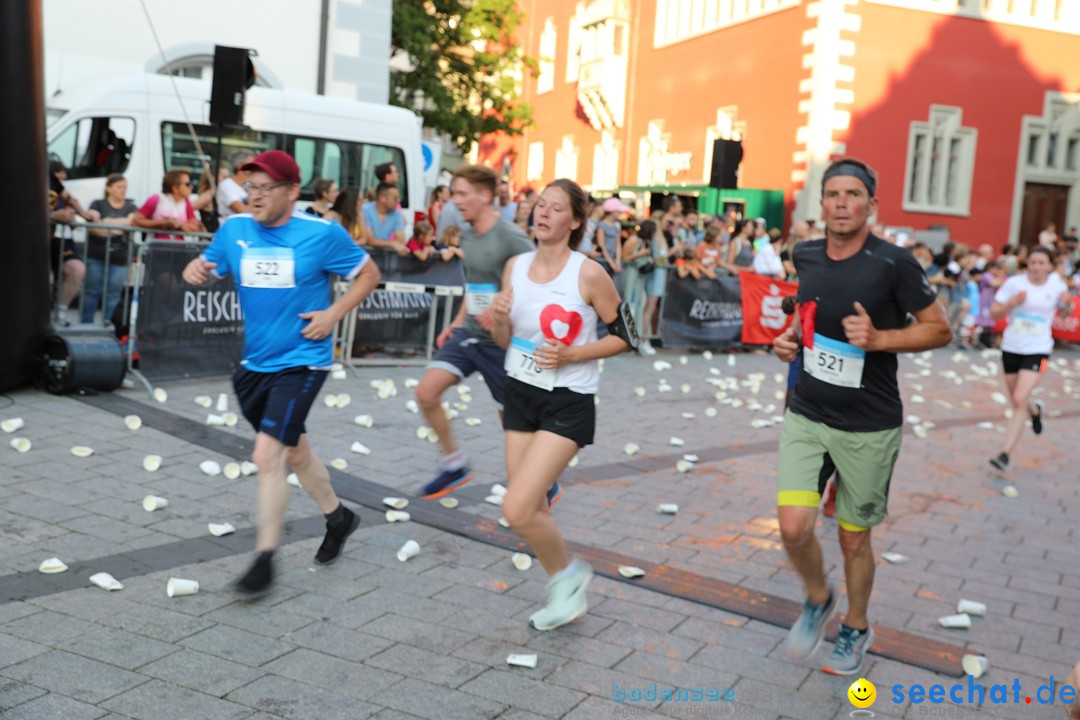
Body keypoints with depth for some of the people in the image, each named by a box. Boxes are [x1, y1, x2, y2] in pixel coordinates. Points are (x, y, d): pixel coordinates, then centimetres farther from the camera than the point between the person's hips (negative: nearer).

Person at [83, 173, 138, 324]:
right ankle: (86, 324, 7)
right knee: (92, 290, 0)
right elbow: (92, 225, -5)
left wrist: (108, 222, -10)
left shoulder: (131, 208, 13)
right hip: (96, 255, -1)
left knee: (113, 293, -2)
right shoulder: (98, 204, 9)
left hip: (119, 257, 1)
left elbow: (132, 222, -6)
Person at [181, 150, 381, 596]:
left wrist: (334, 314, -13)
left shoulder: (322, 234, -11)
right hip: (255, 362, 6)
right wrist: (195, 270, -13)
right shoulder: (235, 229, 2)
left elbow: (368, 274, 0)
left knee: (267, 455, -13)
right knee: (294, 449, 19)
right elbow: (209, 271, 12)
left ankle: (265, 559, 0)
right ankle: (338, 517, 42)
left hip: (300, 362, -6)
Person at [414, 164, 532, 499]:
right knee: (426, 392, -6)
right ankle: (454, 463, 14)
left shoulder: (511, 238, -18)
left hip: (500, 341, -7)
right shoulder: (466, 233, 6)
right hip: (468, 334, 7)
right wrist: (457, 323, 17)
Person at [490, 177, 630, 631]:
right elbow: (505, 341, 10)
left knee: (517, 511, -15)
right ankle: (568, 596, 35)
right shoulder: (515, 267, 3)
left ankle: (567, 572, 15)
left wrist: (572, 355, -18)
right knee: (531, 513, 12)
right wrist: (499, 319, -12)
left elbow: (623, 336, -6)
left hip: (568, 403, -6)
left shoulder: (588, 274, -13)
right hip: (521, 394, 6)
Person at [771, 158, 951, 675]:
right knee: (795, 527, -10)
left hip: (869, 426, -3)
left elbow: (939, 330, -6)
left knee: (854, 538, 10)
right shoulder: (805, 257, 1)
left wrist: (879, 338, -22)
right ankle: (818, 599, 22)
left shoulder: (892, 263, -14)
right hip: (806, 416, 3)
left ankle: (856, 628, 37)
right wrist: (792, 337, 2)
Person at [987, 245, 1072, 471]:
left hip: (1037, 350, -2)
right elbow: (993, 313, -4)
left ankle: (1005, 453, -11)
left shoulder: (1057, 286, -3)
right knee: (1017, 401, 14)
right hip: (1011, 348, 2)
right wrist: (1012, 302, -22)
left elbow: (1063, 313, 14)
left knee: (1019, 400, -16)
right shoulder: (1014, 283, -6)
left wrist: (1068, 305, -9)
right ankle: (1035, 410, 53)